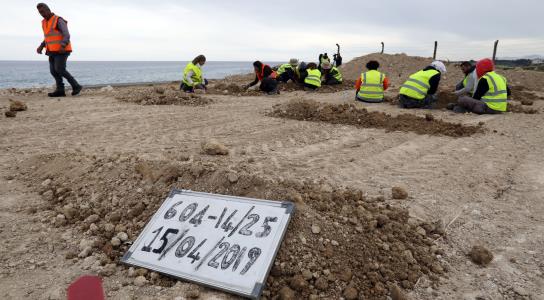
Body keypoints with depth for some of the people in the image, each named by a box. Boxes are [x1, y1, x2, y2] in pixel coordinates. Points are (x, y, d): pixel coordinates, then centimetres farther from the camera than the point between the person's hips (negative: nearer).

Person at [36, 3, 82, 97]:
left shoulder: (59, 20, -11)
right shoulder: (45, 22, 17)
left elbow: (66, 36, -20)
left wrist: (62, 46, -37)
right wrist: (41, 47, 9)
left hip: (62, 50, -8)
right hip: (53, 51, 8)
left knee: (60, 70, -17)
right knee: (54, 71, -2)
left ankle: (76, 86, -8)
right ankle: (60, 90, -5)